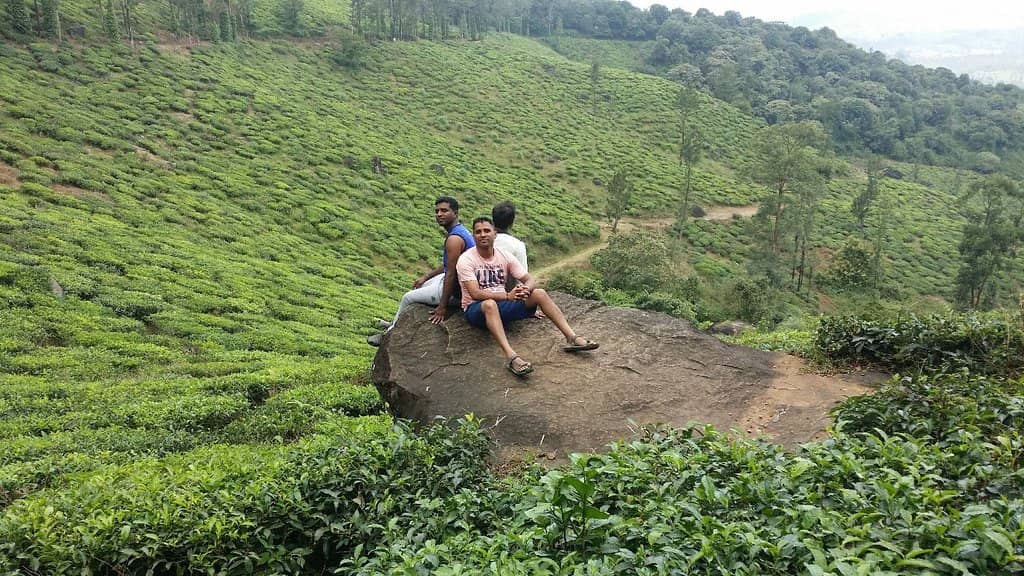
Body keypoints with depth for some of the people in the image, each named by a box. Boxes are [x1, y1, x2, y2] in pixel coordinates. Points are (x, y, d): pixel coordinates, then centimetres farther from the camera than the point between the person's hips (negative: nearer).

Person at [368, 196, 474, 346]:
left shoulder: (454, 239, -26)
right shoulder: (458, 230, 6)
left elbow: (451, 275, -27)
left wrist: (442, 307, -23)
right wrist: (426, 277, 20)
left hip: (455, 289, -10)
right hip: (460, 279, 10)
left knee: (408, 298, 4)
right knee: (420, 285, 28)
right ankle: (395, 324, 39)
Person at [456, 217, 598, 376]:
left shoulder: (504, 256, 5)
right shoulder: (466, 260, -10)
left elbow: (529, 279, 1)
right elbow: (475, 293, -21)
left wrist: (525, 289, -25)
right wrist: (507, 295, -32)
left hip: (501, 305, 5)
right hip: (476, 309, -5)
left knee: (539, 293, -14)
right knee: (490, 304, -41)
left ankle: (571, 338, -21)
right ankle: (511, 356, -56)